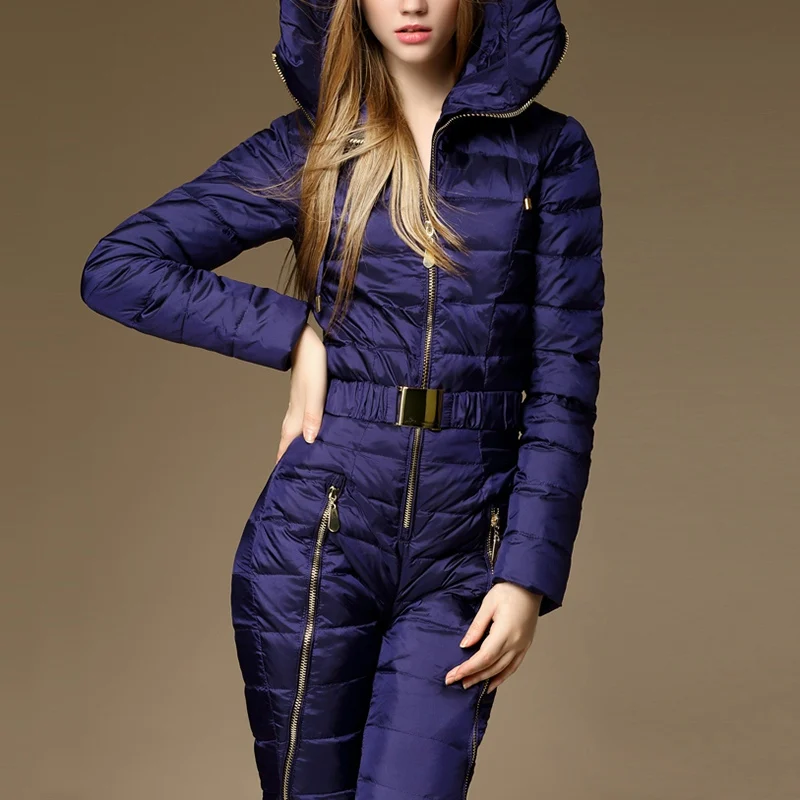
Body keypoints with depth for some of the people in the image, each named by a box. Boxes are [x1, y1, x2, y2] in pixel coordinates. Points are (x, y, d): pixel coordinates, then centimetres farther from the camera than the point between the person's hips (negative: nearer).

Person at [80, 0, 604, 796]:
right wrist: (295, 334, -7)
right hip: (317, 539, 1)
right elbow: (116, 269, 0)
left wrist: (530, 575, -8)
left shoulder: (548, 150, 2)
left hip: (462, 550, 0)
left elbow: (564, 380, 0)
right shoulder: (313, 143, 4)